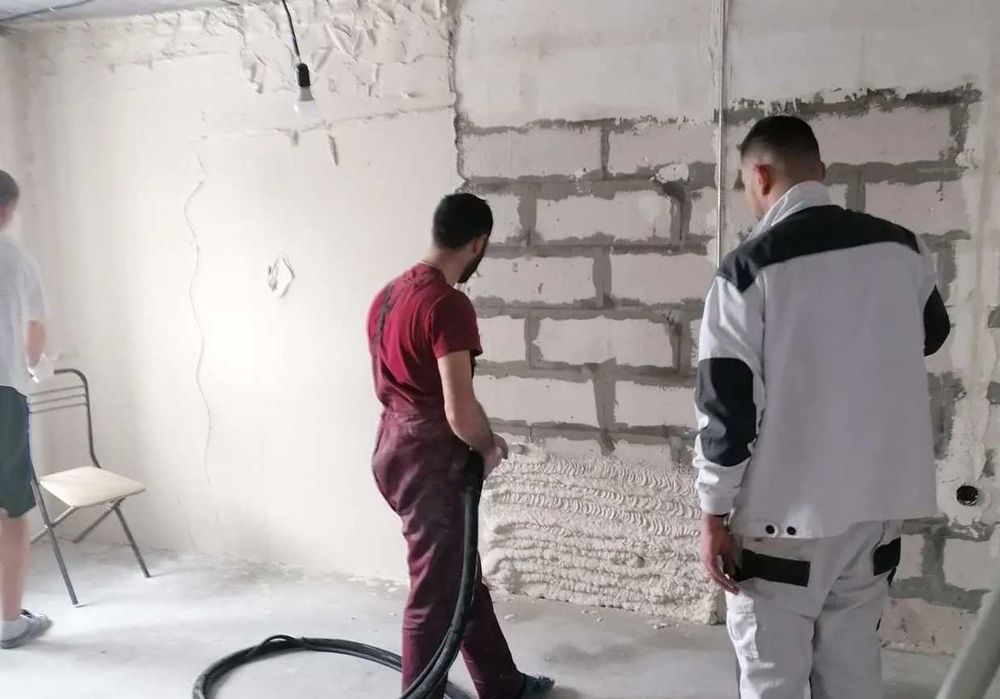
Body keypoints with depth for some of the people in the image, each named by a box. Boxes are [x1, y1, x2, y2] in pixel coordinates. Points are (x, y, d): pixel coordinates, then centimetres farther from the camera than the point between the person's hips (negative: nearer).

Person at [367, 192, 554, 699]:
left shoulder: (390, 293, 8)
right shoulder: (448, 304, -21)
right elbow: (459, 410, -26)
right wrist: (489, 447, -5)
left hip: (395, 447, 10)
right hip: (430, 461, -10)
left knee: (463, 577, 21)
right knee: (434, 594, 3)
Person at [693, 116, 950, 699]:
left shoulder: (749, 269, -15)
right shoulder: (904, 249, 1)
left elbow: (726, 403, -15)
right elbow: (932, 336, 20)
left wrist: (714, 513, -7)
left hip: (788, 511, -5)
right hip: (880, 500, 5)